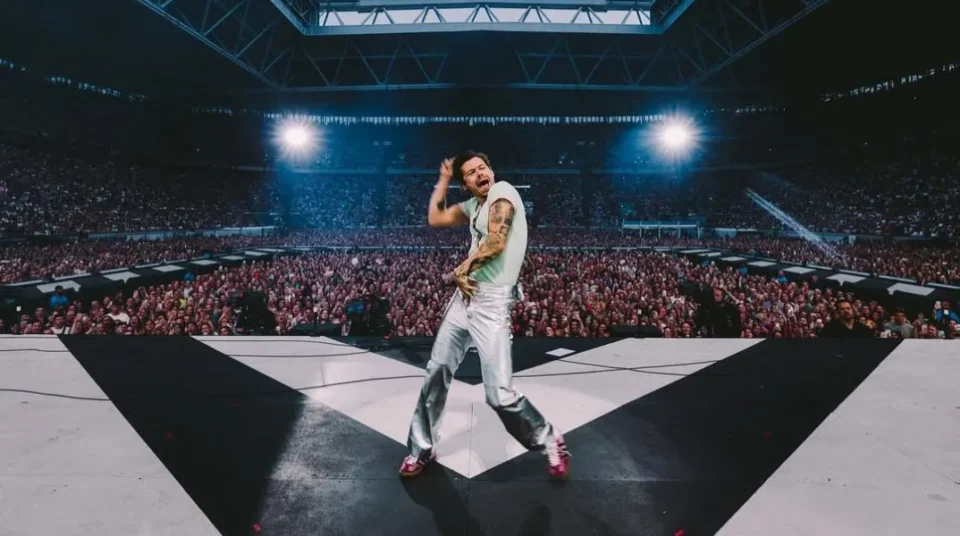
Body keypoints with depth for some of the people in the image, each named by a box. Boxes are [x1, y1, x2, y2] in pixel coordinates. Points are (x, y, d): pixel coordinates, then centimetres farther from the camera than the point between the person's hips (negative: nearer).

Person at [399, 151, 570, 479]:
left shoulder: (502, 191, -8)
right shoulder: (474, 205, 16)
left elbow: (496, 243, -20)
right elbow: (435, 219, 24)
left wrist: (460, 271, -5)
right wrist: (444, 178, 19)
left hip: (491, 302, -9)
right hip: (464, 296, 9)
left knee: (500, 395, -11)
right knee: (436, 373, 13)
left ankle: (551, 443, 16)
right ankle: (422, 449, 30)